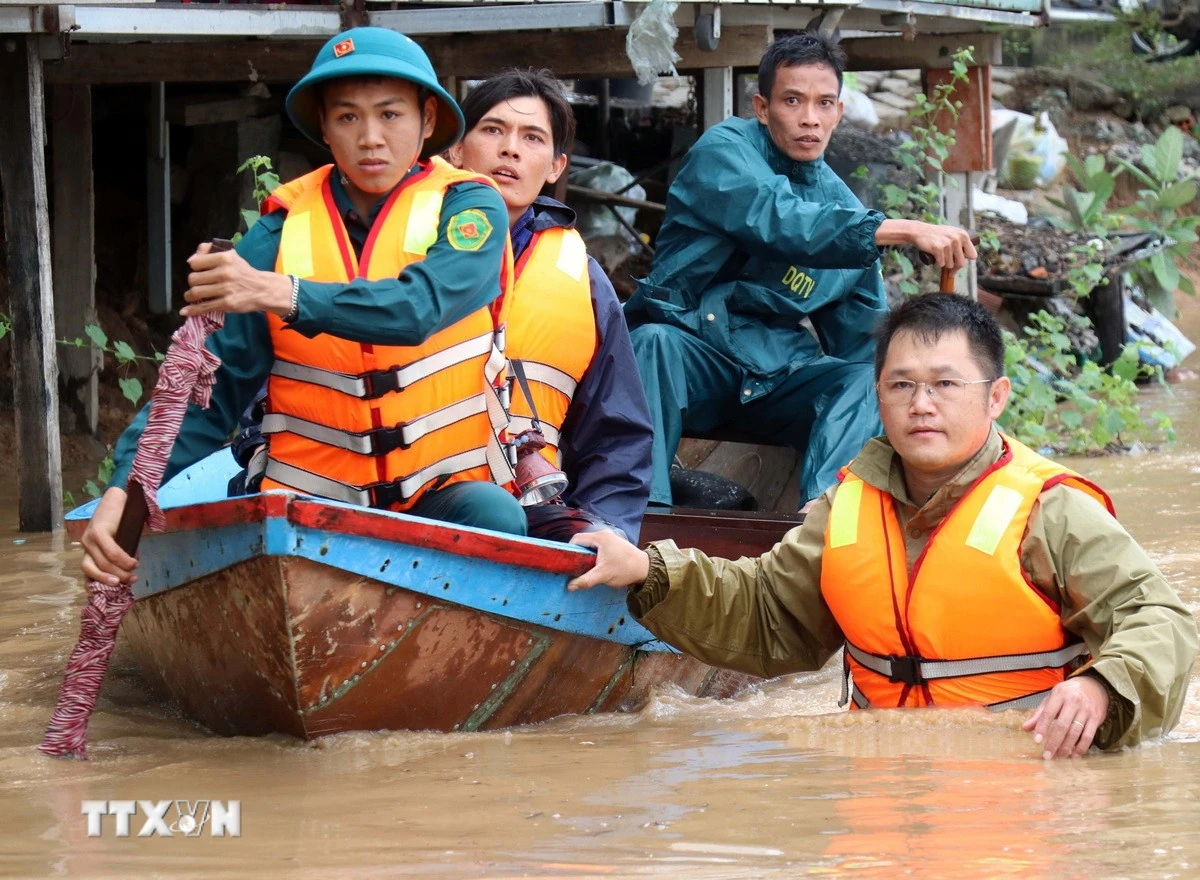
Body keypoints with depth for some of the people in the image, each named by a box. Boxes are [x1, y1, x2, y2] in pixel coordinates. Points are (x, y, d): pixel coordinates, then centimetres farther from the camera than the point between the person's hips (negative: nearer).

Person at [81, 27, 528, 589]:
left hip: (444, 490, -1)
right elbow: (214, 382, -3)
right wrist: (124, 492, -19)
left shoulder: (468, 208, 0)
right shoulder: (284, 232, 3)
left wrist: (283, 294, -36)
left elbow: (420, 306, -22)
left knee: (492, 517, -33)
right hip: (311, 505, 1)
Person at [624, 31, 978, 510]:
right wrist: (906, 231, -30)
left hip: (777, 374, 5)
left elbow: (863, 334, 18)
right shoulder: (724, 150, -2)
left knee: (866, 380, -21)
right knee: (653, 342, -35)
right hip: (695, 350, -5)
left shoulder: (840, 205, 16)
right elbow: (780, 222, -23)